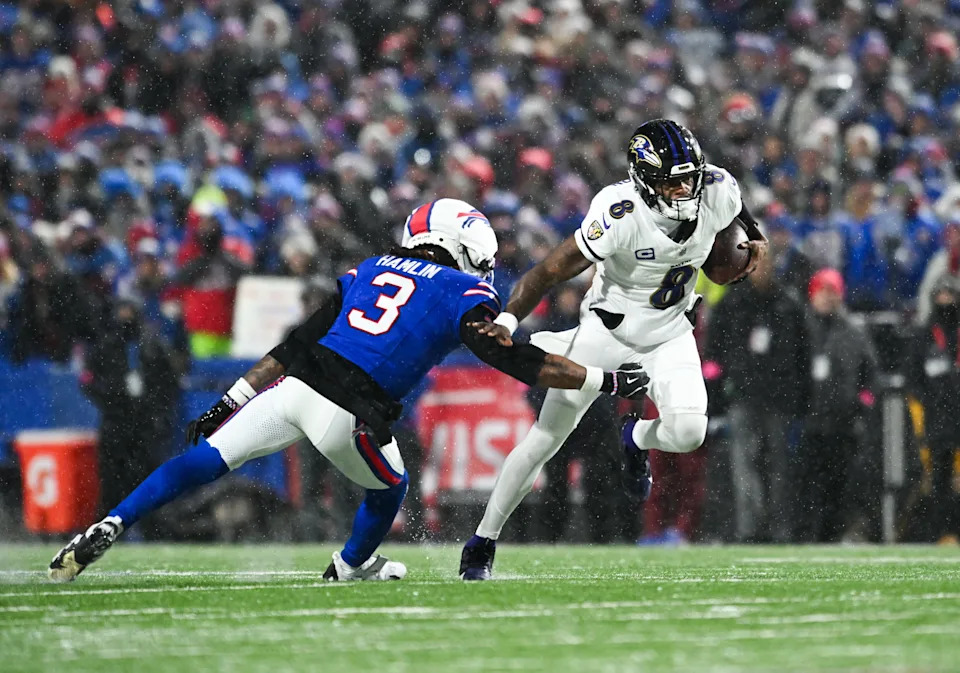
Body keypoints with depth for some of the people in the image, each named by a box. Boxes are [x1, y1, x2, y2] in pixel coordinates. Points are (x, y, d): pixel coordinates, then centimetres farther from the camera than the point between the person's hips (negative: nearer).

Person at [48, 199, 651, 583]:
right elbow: (520, 364, 4)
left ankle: (107, 529, -11)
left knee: (207, 459, 2)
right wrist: (605, 381, 13)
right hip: (348, 415, -4)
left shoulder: (369, 272, 24)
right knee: (388, 487, 27)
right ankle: (352, 567, 49)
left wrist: (232, 401, 23)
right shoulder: (465, 294, 9)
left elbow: (295, 343, 22)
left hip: (292, 387, 4)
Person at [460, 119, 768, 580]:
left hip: (669, 334, 3)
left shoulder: (717, 193, -19)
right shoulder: (620, 215, -33)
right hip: (607, 329, -3)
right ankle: (482, 542, 12)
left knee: (687, 433, -20)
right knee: (546, 437, -2)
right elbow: (551, 271, -30)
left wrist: (753, 237, -1)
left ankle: (636, 438, 18)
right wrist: (507, 320, -41)